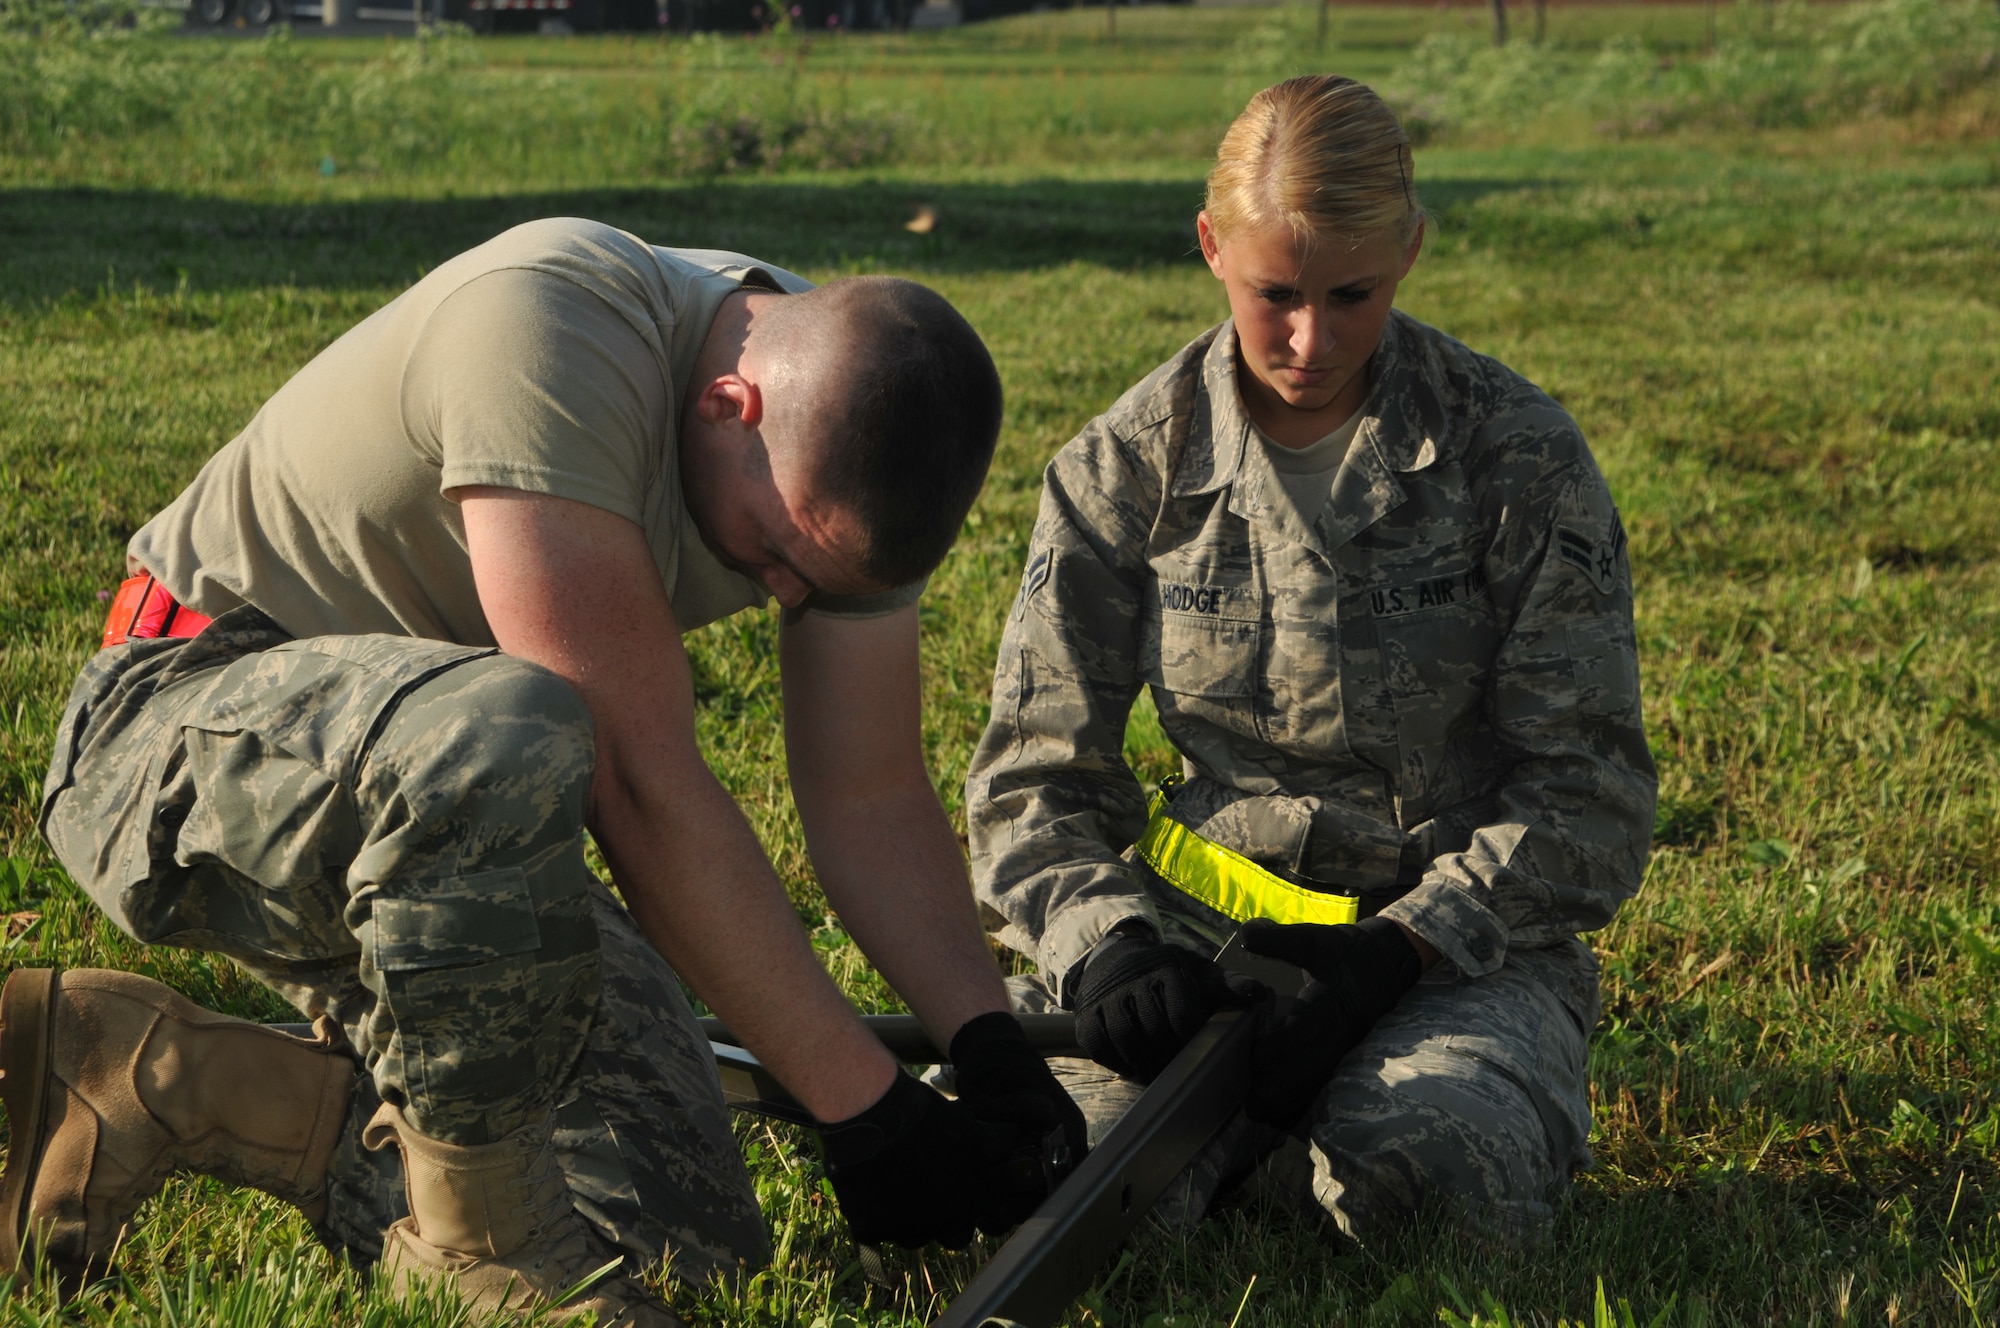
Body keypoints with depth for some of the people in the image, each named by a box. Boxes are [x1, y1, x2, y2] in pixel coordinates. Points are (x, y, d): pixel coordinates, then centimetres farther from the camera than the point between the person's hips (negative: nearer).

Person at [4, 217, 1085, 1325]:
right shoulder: (552, 321, -30)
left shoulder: (850, 448, -6)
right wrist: (864, 1108, -27)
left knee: (678, 1233, -5)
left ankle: (158, 1080, 6)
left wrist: (993, 1048, -15)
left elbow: (875, 800, 0)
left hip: (442, 816, 7)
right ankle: (488, 1238, -17)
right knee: (504, 734, -41)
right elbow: (642, 780, -31)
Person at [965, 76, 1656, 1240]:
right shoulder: (1128, 467, 0)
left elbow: (1590, 791, -5)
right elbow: (1035, 772, 2)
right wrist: (1105, 946, -20)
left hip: (1465, 937, -1)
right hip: (1205, 930, 2)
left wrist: (1404, 948, -20)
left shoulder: (1515, 454, -5)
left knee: (1404, 1169, -34)